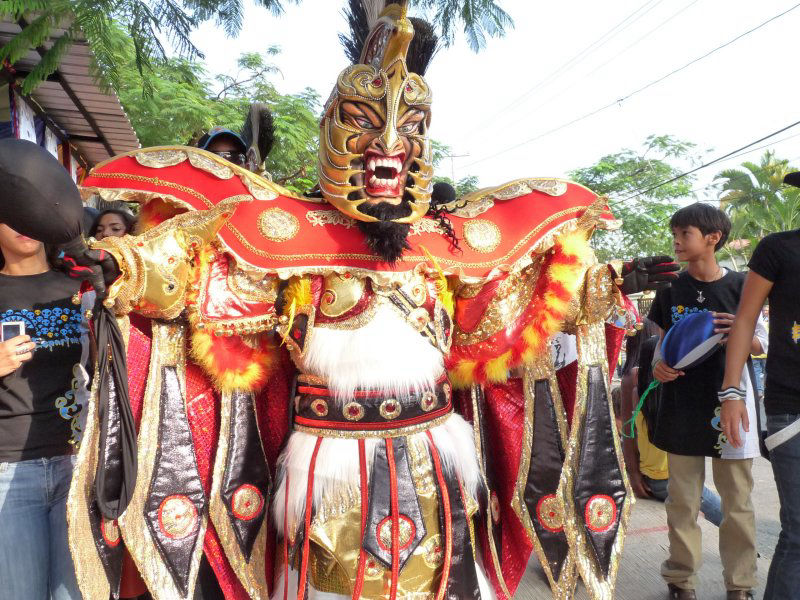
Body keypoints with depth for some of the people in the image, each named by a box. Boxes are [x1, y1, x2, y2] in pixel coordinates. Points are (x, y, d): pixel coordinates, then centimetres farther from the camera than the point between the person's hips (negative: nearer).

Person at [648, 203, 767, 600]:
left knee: (736, 500, 9)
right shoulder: (672, 288, 4)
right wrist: (658, 365, -10)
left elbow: (761, 346, 4)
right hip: (682, 403, 2)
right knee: (682, 499, 10)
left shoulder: (740, 285, -3)